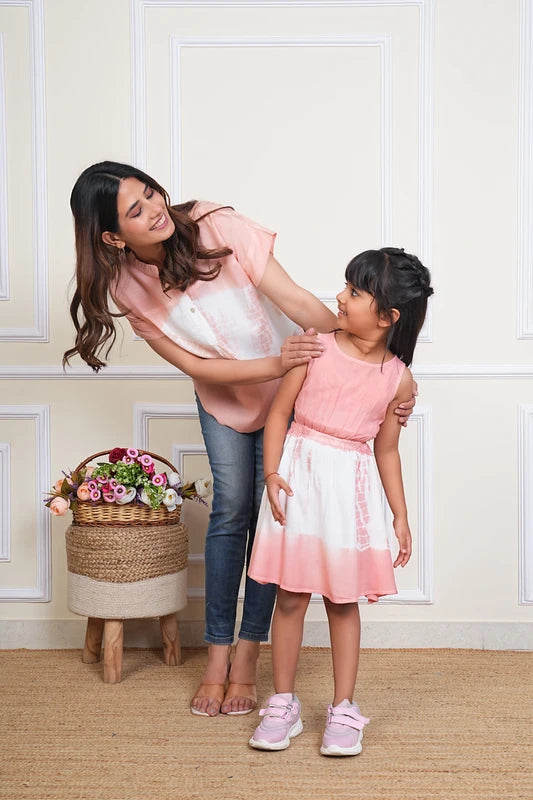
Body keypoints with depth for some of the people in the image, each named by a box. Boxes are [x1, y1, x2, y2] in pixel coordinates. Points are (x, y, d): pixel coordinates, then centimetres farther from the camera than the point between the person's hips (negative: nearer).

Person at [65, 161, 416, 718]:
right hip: (222, 397, 2)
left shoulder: (217, 228, -26)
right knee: (231, 510, -3)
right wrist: (274, 365, -33)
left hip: (290, 387, -2)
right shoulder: (128, 289, -16)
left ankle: (246, 656, 8)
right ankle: (217, 652, 10)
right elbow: (194, 365, -17)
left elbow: (299, 304, -25)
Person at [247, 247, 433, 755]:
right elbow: (279, 411, -1)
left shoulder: (399, 379, -1)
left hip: (351, 484, 0)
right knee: (291, 595, 4)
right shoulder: (316, 348, -4)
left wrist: (400, 516, 10)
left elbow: (386, 450, 8)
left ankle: (343, 710, 19)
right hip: (299, 476, 0)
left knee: (342, 599, 6)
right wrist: (272, 474, -11)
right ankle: (282, 704, 18)